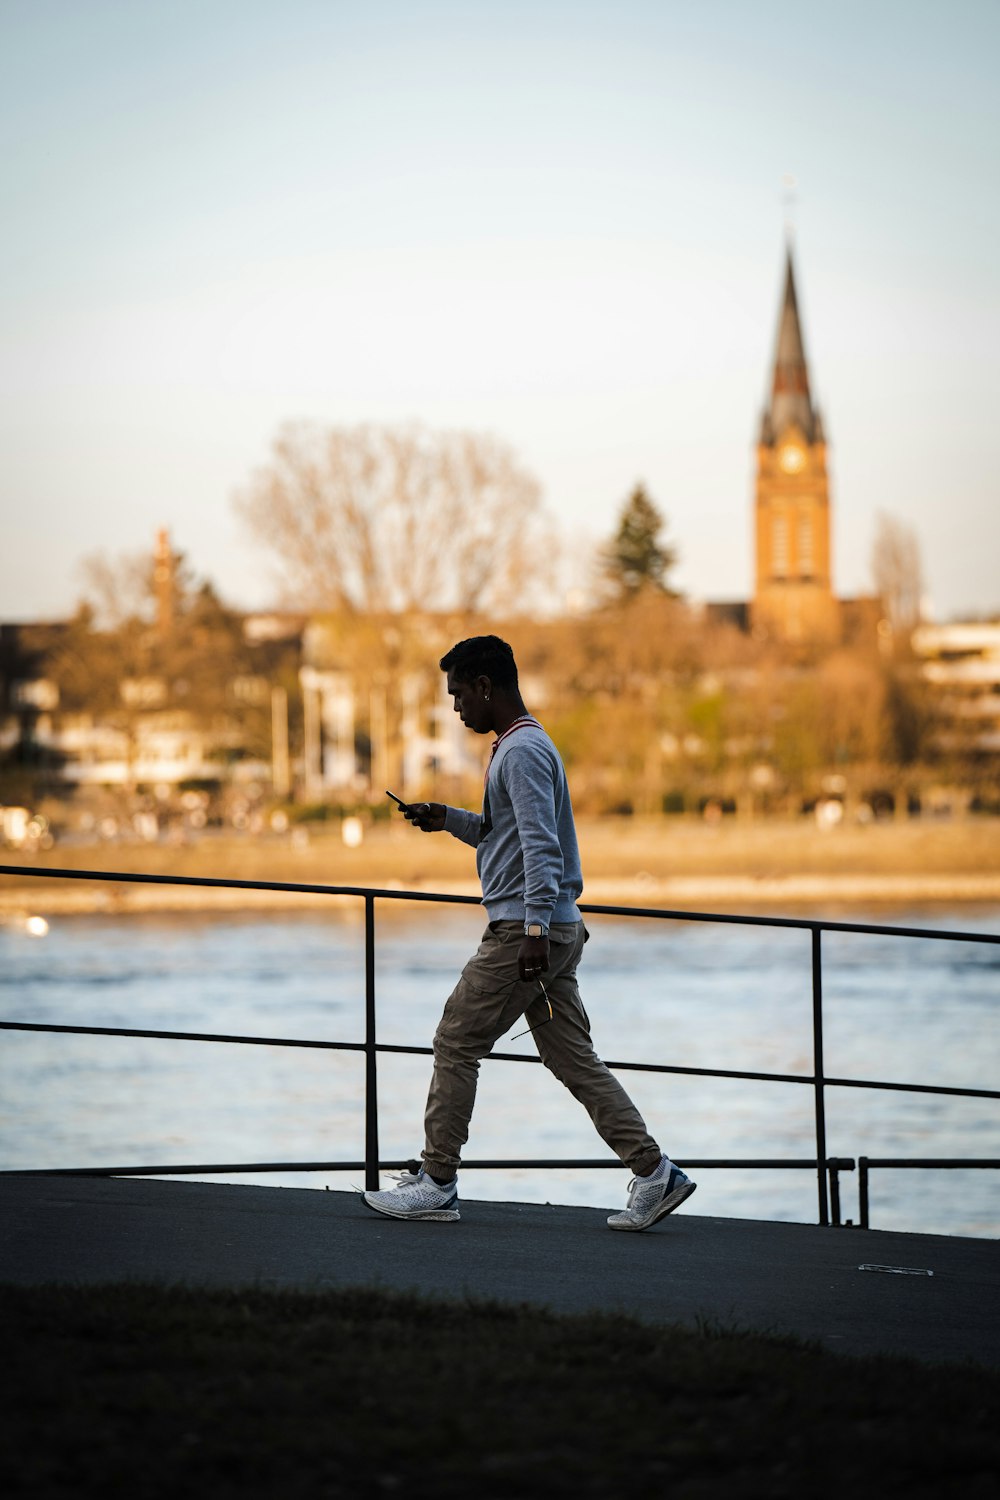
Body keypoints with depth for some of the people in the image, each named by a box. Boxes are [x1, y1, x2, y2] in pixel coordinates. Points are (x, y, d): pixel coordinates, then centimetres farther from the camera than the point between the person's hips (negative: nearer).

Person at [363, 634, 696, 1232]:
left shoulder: (523, 751, -12)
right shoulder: (522, 746, 20)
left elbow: (541, 845, -21)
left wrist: (534, 928, -27)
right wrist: (448, 818, 17)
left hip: (524, 928, -10)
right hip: (559, 931, 10)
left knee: (457, 1043, -1)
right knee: (574, 1059, 6)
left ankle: (437, 1183, 4)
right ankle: (654, 1172, 1)